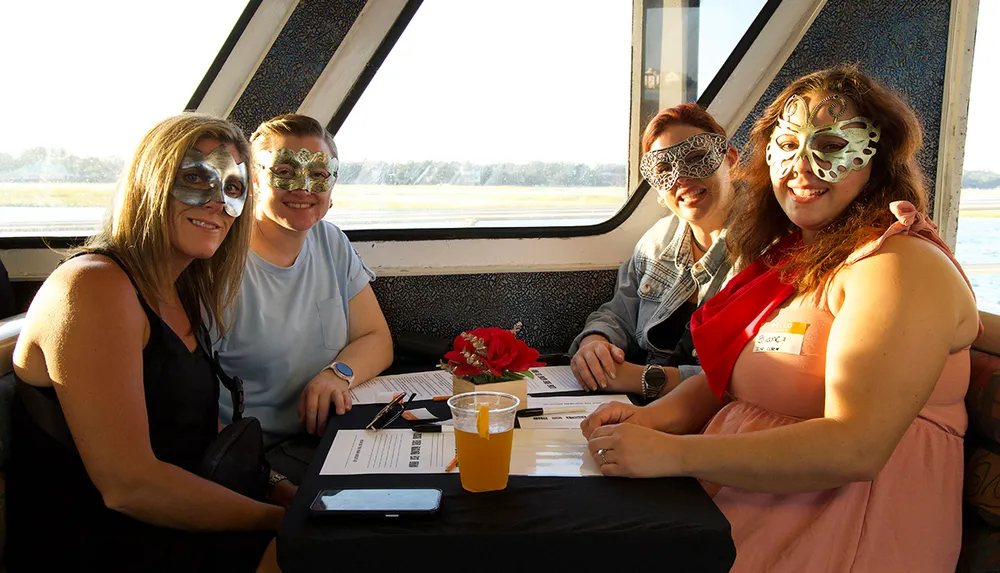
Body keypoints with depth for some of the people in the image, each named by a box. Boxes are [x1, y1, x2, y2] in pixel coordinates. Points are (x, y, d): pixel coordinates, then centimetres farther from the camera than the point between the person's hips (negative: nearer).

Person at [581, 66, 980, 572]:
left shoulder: (902, 267, -14)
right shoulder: (790, 253, 12)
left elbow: (854, 448, -25)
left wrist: (673, 454, -27)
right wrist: (655, 416, -7)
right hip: (727, 493, 7)